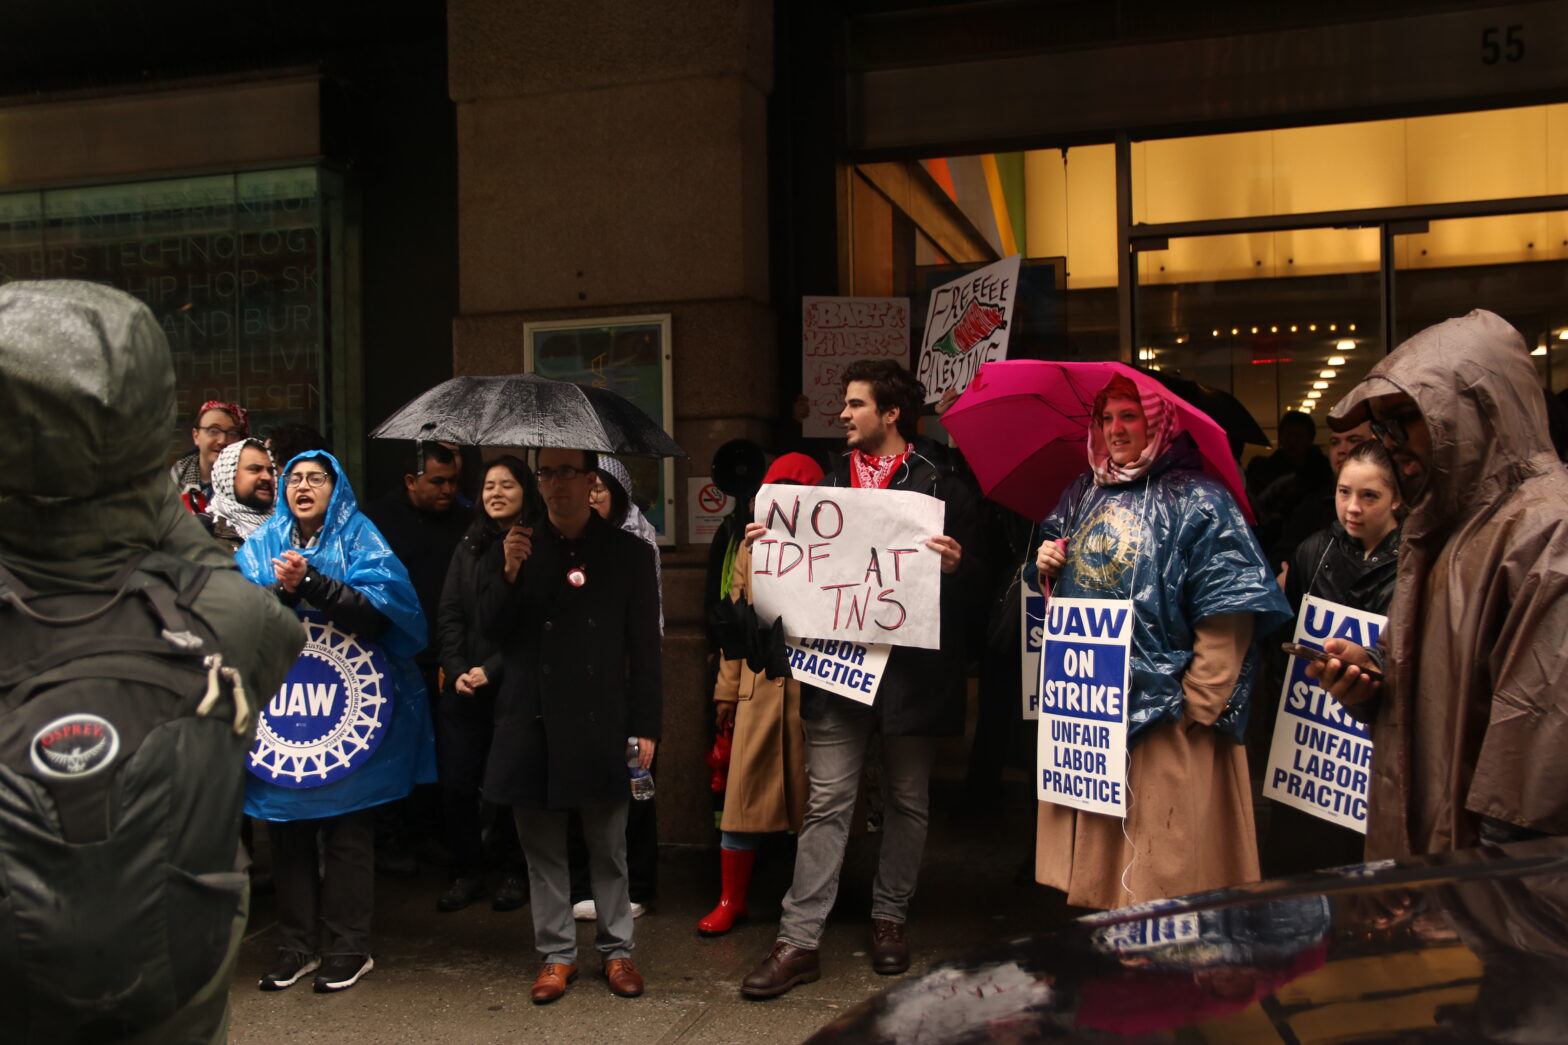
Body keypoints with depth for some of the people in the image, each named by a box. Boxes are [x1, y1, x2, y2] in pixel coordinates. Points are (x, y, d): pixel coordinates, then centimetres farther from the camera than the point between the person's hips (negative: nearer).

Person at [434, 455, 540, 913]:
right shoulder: (469, 547, 14)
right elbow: (448, 614, 10)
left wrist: (492, 670, -13)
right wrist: (457, 669, -4)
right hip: (463, 687, 4)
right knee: (456, 783, 2)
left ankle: (515, 874, 17)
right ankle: (466, 872, 17)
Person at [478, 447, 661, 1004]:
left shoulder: (628, 552, 4)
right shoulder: (515, 549, 9)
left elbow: (644, 645, 3)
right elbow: (491, 628, 3)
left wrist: (645, 726, -2)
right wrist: (509, 575, -14)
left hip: (600, 722, -1)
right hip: (532, 721, 2)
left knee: (608, 846, 6)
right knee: (542, 847, 9)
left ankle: (616, 950, 21)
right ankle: (556, 954, 21)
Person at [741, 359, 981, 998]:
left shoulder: (941, 486, 1)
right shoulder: (831, 482, 14)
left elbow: (976, 579, -2)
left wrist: (954, 565, -23)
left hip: (912, 664, -2)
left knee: (907, 799, 11)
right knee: (827, 801, 0)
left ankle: (889, 918, 28)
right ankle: (799, 940, 3)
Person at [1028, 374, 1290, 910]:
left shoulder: (1197, 500, -6)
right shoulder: (1084, 496, 13)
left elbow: (1228, 611, -12)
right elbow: (1059, 595, 24)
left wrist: (1198, 704, -16)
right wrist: (1047, 570, 1)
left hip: (1164, 724, -6)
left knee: (1158, 868, 0)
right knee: (1091, 870, 11)